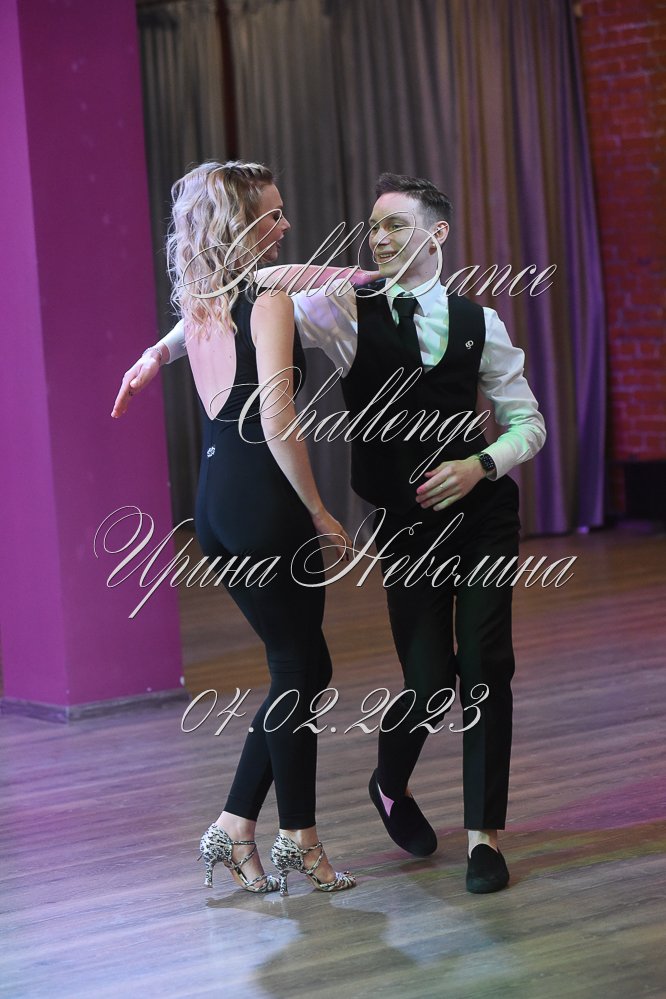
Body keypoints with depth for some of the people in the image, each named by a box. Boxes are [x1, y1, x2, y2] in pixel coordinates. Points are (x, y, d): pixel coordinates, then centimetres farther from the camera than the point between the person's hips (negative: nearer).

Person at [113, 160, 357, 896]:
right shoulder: (268, 301, -13)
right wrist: (318, 511, -12)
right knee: (299, 671, 5)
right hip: (263, 500, -8)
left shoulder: (197, 302, 10)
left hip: (214, 498, 8)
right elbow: (275, 422, -19)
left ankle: (234, 828, 15)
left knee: (297, 667, 17)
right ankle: (298, 841, 13)